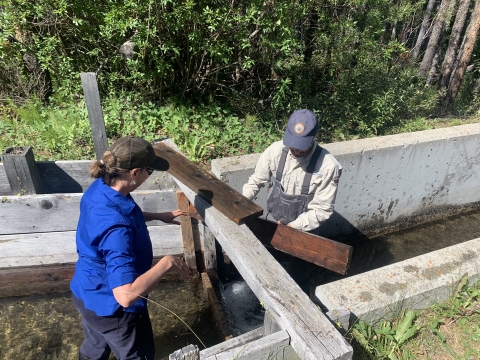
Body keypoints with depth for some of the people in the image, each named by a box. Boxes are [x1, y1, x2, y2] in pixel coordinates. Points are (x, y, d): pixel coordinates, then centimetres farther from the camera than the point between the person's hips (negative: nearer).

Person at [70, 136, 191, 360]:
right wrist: (167, 263, -32)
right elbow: (125, 295, -41)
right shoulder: (116, 227, -39)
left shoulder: (99, 189, -12)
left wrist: (157, 216, 7)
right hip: (111, 307, -8)